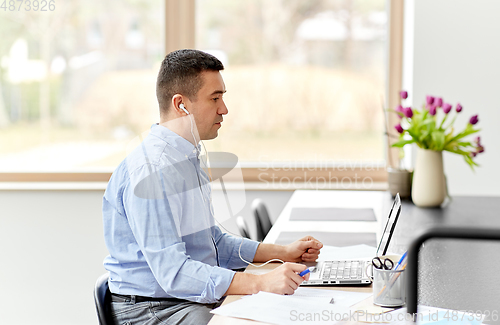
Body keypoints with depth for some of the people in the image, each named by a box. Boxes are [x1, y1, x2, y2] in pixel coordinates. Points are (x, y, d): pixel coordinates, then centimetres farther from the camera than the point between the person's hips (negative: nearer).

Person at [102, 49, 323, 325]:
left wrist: (284, 253, 14)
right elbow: (173, 274, -26)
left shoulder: (189, 159, 14)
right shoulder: (150, 170, -19)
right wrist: (261, 284, -31)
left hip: (196, 299, 9)